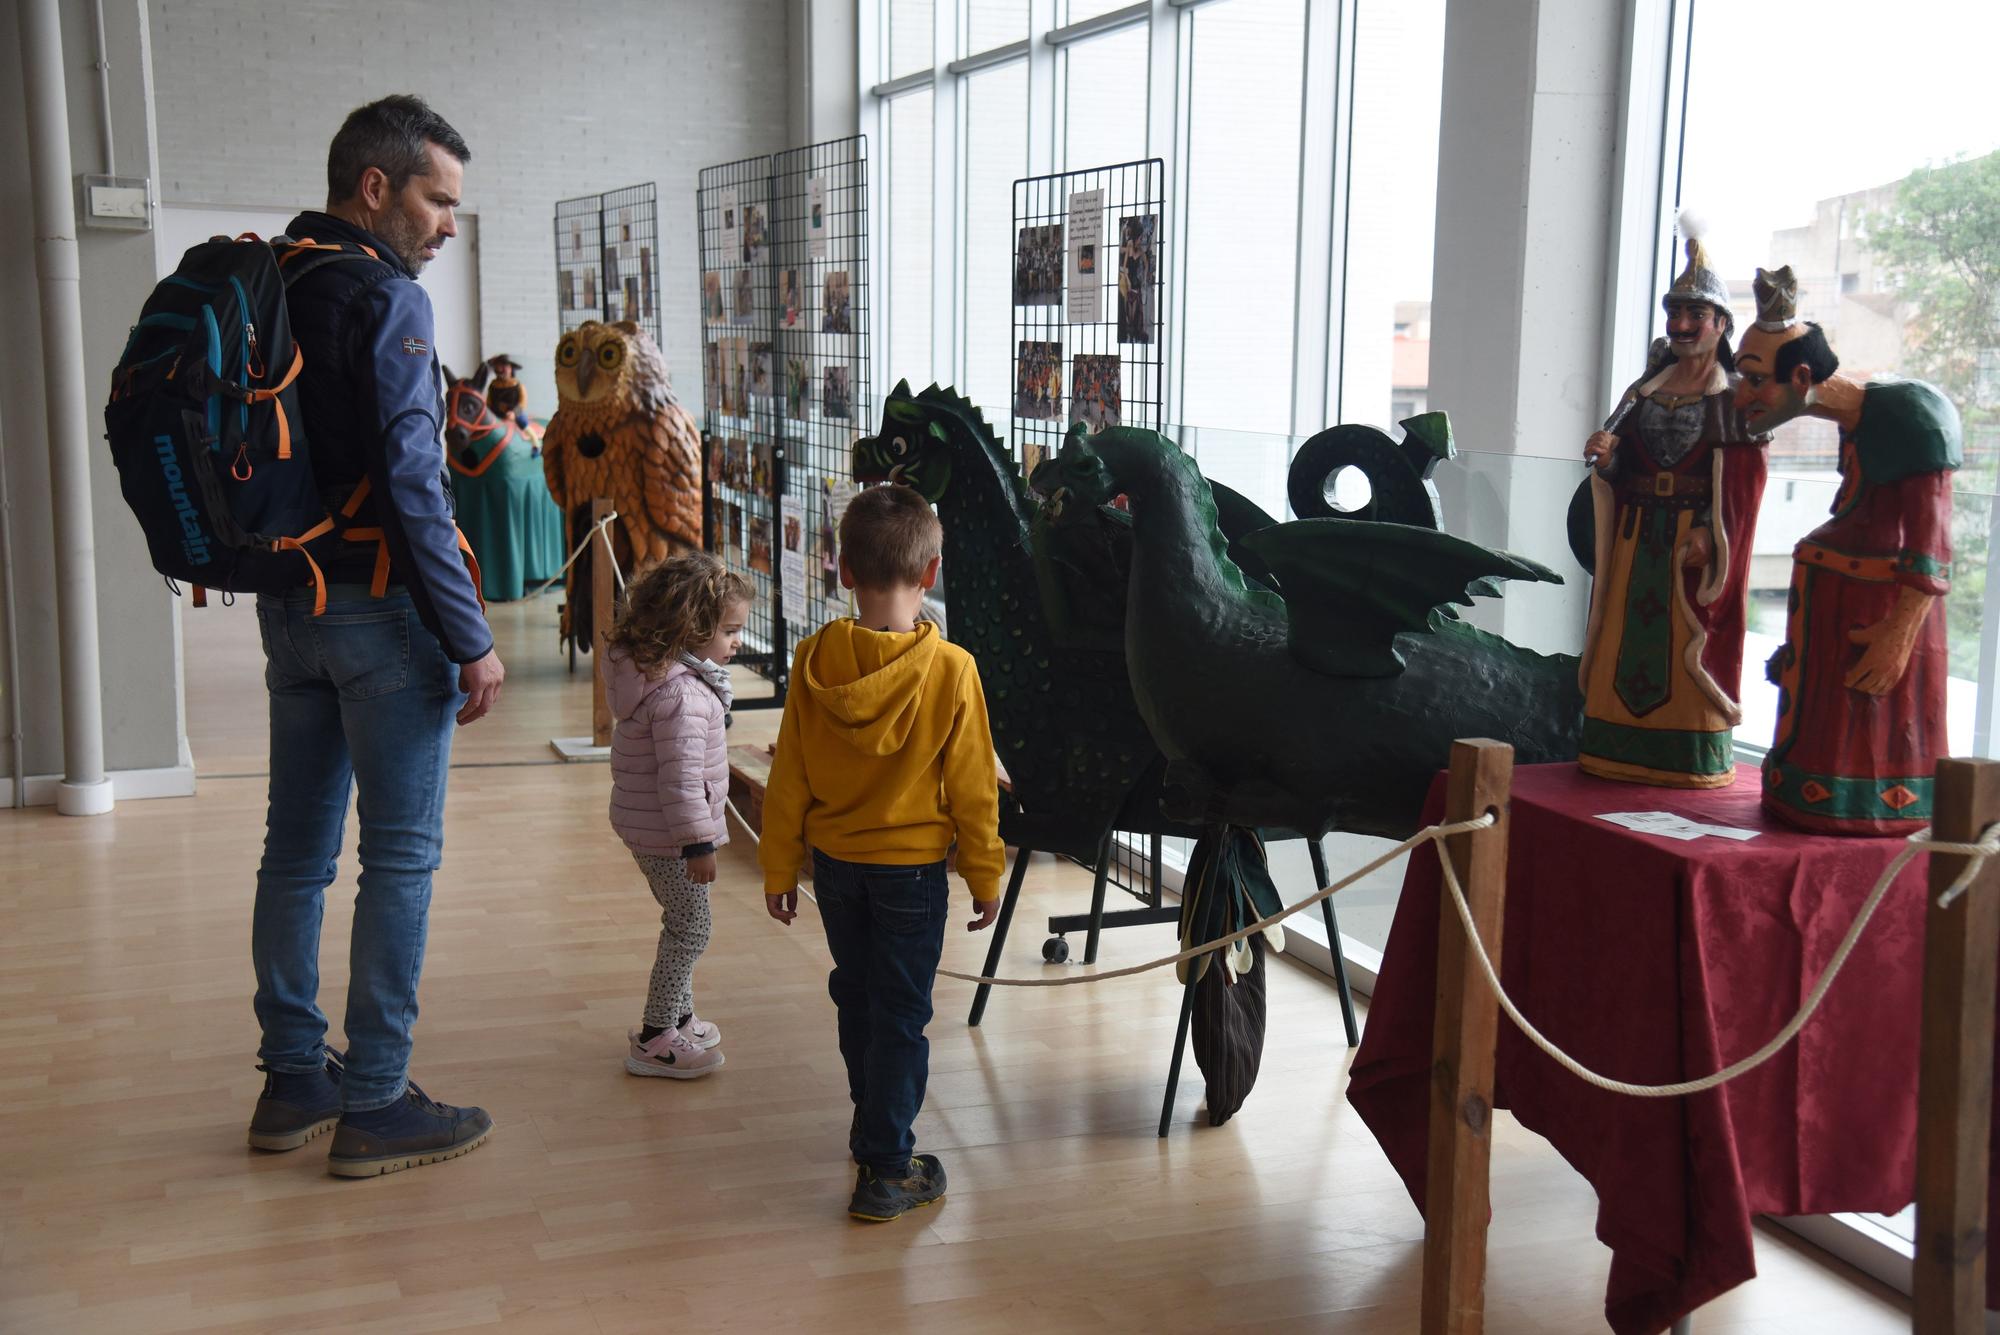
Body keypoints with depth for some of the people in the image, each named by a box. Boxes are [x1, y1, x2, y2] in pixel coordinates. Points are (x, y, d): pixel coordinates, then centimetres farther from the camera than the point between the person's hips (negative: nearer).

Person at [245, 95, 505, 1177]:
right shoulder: (384, 299, -14)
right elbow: (409, 485, -20)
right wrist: (471, 638, -16)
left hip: (288, 602, 9)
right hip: (379, 609, -9)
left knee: (297, 847, 14)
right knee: (401, 855, -1)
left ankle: (292, 1083, 24)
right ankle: (374, 1106, 5)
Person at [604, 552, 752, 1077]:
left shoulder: (648, 671, 6)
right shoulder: (680, 694, -28)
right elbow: (680, 778, -28)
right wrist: (699, 842, -21)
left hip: (642, 824, 10)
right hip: (668, 834, -10)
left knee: (682, 924, 21)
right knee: (690, 929, 1)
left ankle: (677, 1017, 34)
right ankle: (655, 1040, 9)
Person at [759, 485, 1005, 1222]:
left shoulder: (814, 660, -10)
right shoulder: (950, 670, -18)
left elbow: (788, 776, -3)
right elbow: (972, 787, -11)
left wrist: (778, 867, 9)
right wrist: (985, 875, 1)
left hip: (834, 860, 4)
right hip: (911, 865, -3)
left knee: (856, 995, 21)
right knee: (900, 1015, 6)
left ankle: (871, 1122, 39)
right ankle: (885, 1168, 9)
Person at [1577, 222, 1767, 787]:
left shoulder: (1735, 396, 0)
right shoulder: (1648, 387, 15)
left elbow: (1744, 477, -9)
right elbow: (1617, 469, 12)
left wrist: (1710, 532, -21)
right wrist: (1606, 453, -10)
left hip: (1697, 540, -5)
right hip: (1637, 537, 5)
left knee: (1691, 645, -5)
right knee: (1629, 636, 4)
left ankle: (1694, 757, 0)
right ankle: (1624, 750, 10)